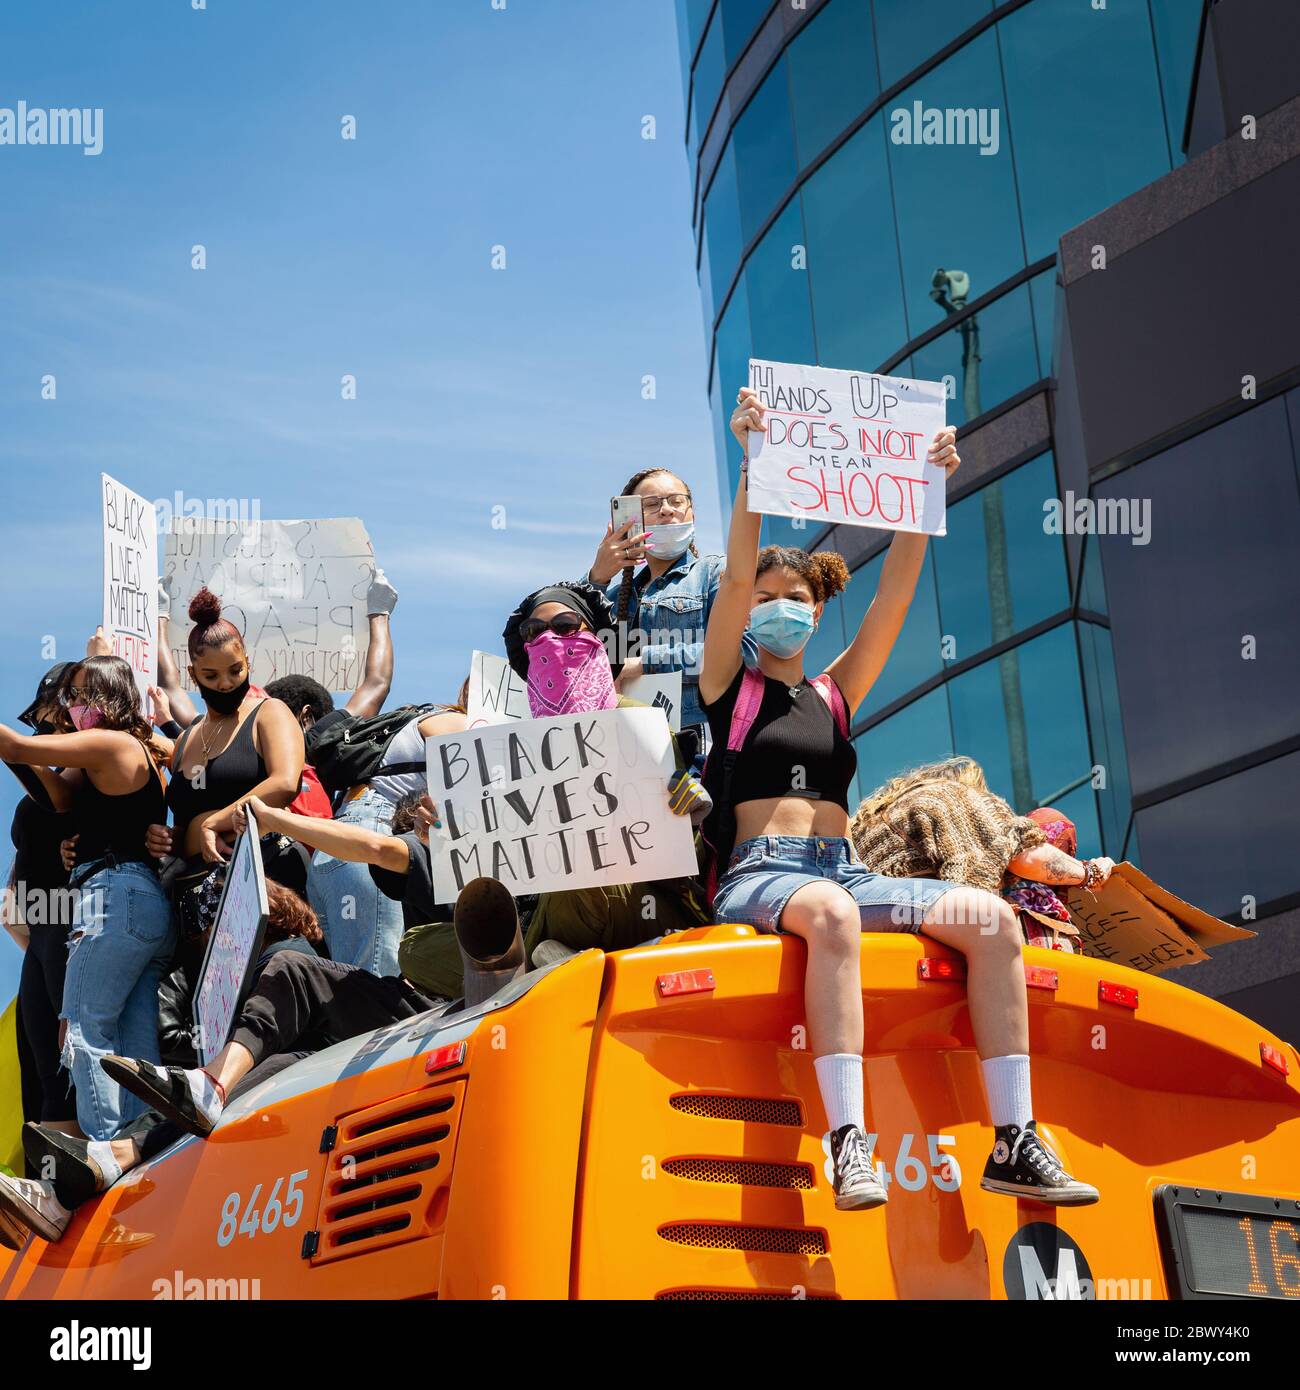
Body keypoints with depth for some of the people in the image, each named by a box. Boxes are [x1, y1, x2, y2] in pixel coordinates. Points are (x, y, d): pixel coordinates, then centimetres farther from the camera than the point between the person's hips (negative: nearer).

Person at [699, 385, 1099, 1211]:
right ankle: (851, 1143, -48)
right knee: (832, 913, -41)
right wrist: (753, 466, -16)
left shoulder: (836, 693, 21)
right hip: (760, 874, -5)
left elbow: (894, 597, 12)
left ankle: (1014, 1143, -22)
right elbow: (737, 574, -5)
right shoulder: (729, 684, 10)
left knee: (992, 918, -18)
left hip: (843, 871, 5)